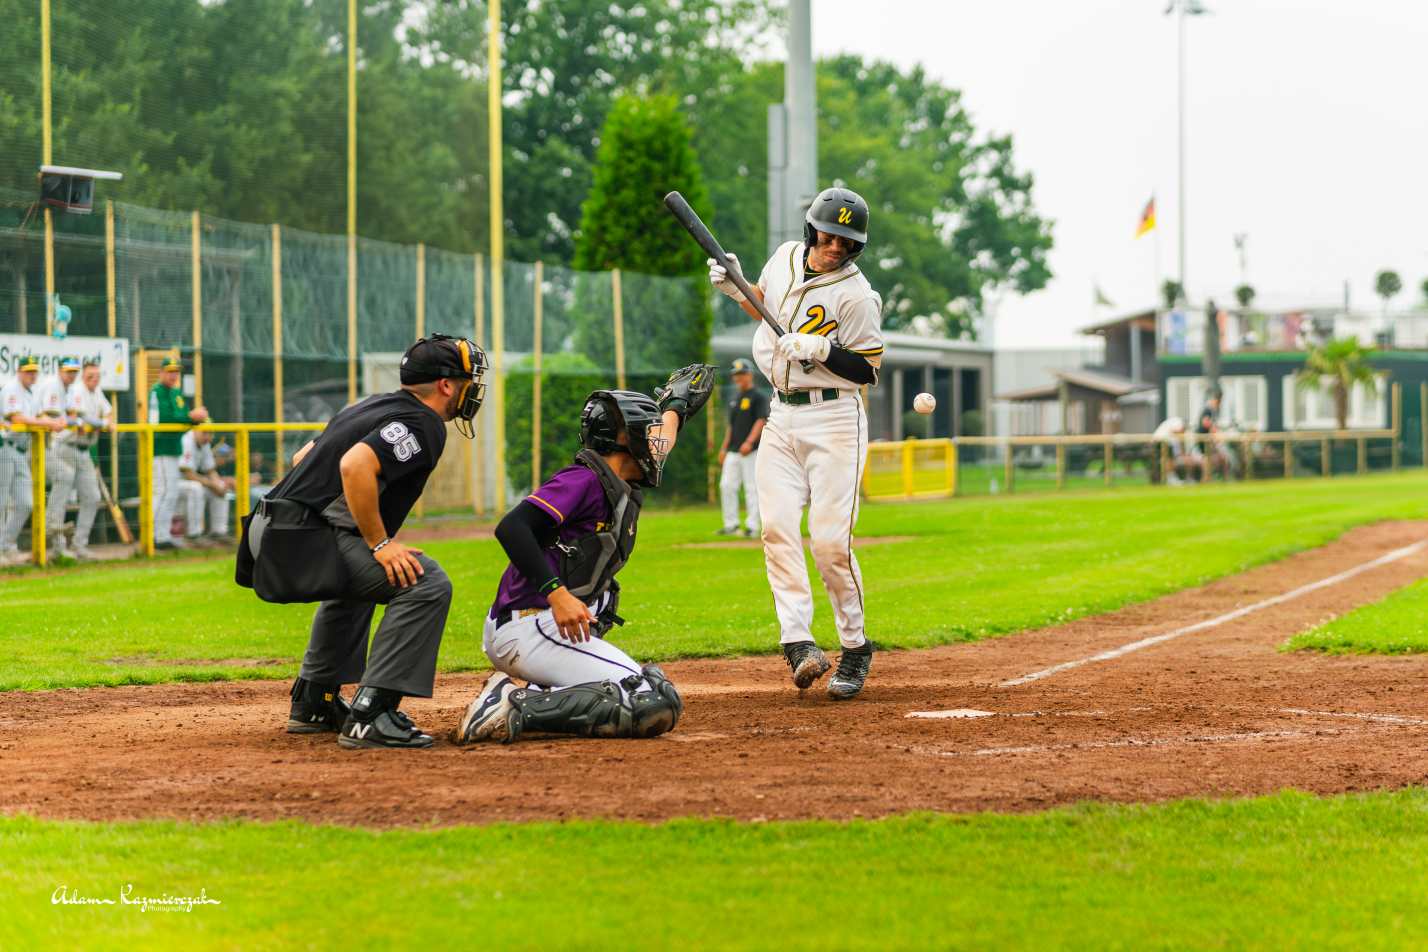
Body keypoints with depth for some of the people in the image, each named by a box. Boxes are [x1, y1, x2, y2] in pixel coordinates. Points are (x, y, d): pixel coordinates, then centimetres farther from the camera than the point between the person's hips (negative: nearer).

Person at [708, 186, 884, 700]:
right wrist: (735, 288, 8)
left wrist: (821, 349, -24)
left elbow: (869, 371, -11)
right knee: (778, 531, -9)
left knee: (830, 540, -10)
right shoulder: (785, 257, 7)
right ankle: (798, 642, -16)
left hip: (834, 420, -6)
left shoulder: (856, 294, -12)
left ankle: (856, 647, 5)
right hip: (782, 416, 6)